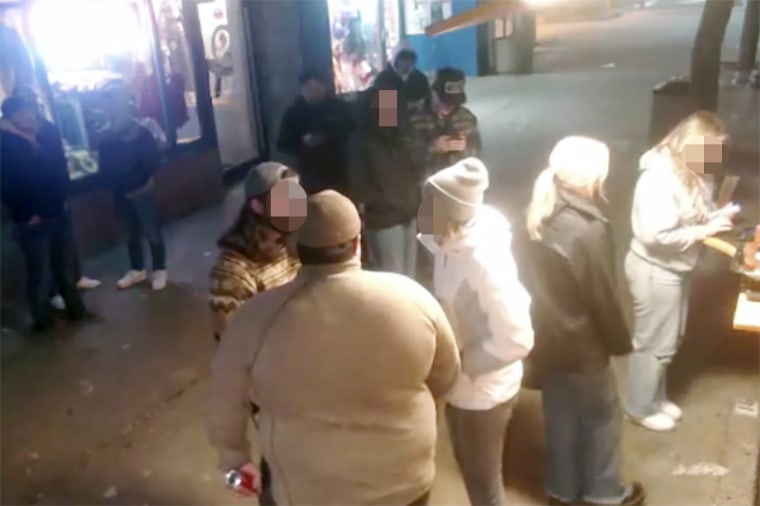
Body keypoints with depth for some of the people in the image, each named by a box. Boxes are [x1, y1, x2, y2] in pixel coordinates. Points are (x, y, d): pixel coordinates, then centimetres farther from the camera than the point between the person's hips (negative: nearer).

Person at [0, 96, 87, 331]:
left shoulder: (49, 136, 3)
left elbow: (61, 168, 12)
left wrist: (63, 199, 5)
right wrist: (25, 214, -14)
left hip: (58, 213, 6)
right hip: (32, 221, -5)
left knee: (65, 264, 19)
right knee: (40, 272, 4)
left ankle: (74, 306, 35)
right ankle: (43, 317, 22)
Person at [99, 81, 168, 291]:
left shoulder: (140, 132, -11)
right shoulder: (106, 137, 0)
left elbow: (152, 161, -13)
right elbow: (106, 169, 3)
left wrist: (141, 183, -17)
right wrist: (117, 186, -7)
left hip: (141, 191, -4)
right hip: (121, 193, 4)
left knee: (152, 231, 5)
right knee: (131, 233, 17)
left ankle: (159, 270, 21)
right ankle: (137, 270, 33)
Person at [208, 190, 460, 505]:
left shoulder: (260, 318, -20)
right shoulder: (411, 298, -17)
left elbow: (226, 400, -6)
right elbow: (445, 376, -1)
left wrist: (233, 457, 12)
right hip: (404, 478, 1)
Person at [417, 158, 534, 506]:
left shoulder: (486, 261, -31)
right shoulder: (450, 244, -7)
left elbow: (516, 339, -30)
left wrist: (462, 364, -21)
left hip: (484, 390, -8)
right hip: (460, 384, 8)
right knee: (468, 467, 28)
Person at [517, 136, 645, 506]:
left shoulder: (536, 215, -4)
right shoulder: (590, 230, -27)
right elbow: (604, 298, -18)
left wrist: (541, 322, 15)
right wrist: (621, 342, -2)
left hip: (543, 338, 7)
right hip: (581, 346, -7)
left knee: (559, 415, 22)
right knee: (602, 416, 16)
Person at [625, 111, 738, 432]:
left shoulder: (690, 173, 3)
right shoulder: (659, 179, -27)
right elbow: (657, 235, -32)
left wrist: (716, 217, -4)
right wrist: (704, 231, -23)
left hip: (675, 269, 10)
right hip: (655, 271, -10)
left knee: (667, 340, 22)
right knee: (654, 343, 5)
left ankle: (656, 397, 40)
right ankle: (641, 408, 24)